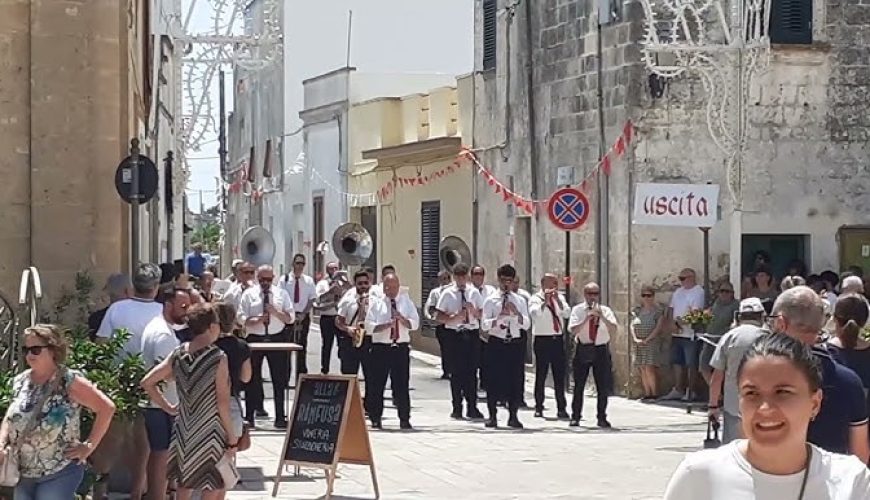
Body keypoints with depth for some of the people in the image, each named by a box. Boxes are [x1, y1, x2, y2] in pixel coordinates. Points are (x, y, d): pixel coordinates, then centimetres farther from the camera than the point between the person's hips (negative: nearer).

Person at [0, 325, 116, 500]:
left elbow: (107, 407, -10)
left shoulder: (69, 381, -11)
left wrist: (89, 445, -10)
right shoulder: (20, 381, 6)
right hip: (22, 473, 6)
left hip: (59, 473, -6)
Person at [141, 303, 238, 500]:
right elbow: (222, 402, -14)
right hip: (209, 435, -5)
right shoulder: (218, 357, -14)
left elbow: (147, 382, 4)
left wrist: (168, 407, 12)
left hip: (184, 432, 5)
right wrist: (232, 437, -6)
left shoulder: (178, 354, 1)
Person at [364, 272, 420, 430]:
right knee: (376, 384, 2)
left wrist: (401, 319, -13)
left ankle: (404, 419, 5)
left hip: (401, 347, 1)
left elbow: (415, 324, 4)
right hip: (381, 347, -1)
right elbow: (369, 325, -4)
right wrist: (386, 325, -19)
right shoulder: (376, 302, 4)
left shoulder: (406, 301, 10)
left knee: (402, 384, 0)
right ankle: (375, 419, 12)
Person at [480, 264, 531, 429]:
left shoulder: (520, 301, 11)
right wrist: (500, 316, -22)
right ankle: (492, 416, 9)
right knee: (494, 380, 0)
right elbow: (484, 325, -7)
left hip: (515, 344, 2)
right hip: (496, 343, -2)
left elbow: (527, 324, 1)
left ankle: (513, 416, 8)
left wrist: (516, 313, -16)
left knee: (515, 380, 1)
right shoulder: (491, 300, 3)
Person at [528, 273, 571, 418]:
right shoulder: (535, 299, -2)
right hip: (542, 339, -4)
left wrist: (557, 300, -13)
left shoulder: (559, 298, 13)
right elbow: (534, 313, -20)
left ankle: (561, 408, 7)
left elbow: (567, 313, -2)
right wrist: (545, 301, -26)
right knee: (541, 375, -2)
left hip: (558, 339, 4)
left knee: (560, 375, 4)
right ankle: (539, 408, 4)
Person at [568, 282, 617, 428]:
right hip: (583, 349, -1)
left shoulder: (606, 311, 3)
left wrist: (601, 317, -24)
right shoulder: (578, 310, 0)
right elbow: (573, 330, -14)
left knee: (603, 387, 4)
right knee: (579, 386, 3)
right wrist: (587, 318, -23)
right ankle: (575, 417, 12)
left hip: (601, 350, 1)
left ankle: (602, 418, 15)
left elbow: (614, 330, -12)